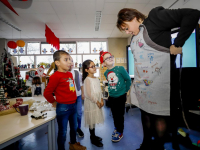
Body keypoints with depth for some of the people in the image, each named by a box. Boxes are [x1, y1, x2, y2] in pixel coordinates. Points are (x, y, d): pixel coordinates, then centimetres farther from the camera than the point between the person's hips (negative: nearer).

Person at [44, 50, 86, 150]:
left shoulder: (70, 74, 6)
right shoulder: (56, 76, -18)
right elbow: (47, 93, -17)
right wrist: (54, 102, -4)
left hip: (73, 105, 8)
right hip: (63, 107, -8)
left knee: (74, 128, 25)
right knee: (63, 131, 10)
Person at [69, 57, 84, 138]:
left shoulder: (77, 73, -1)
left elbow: (81, 84, 7)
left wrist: (82, 94, 8)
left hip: (78, 96, 3)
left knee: (79, 113, 10)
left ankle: (78, 128, 32)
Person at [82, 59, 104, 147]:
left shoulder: (96, 79, 7)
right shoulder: (87, 80, -18)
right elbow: (89, 94, -21)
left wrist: (101, 100, 2)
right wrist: (97, 102, -15)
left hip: (97, 102, 8)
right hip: (91, 103, -8)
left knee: (94, 120, 19)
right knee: (92, 121, 7)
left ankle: (93, 136, 37)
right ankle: (93, 139, 25)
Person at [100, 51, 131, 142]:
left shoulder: (120, 69, -18)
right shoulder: (106, 73, -3)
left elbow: (128, 80, -7)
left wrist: (125, 89, 0)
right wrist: (111, 91, 8)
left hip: (121, 96, -4)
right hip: (111, 97, 4)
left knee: (120, 115, 9)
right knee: (114, 114, 20)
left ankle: (120, 132, 29)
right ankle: (116, 127, 44)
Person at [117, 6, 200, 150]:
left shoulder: (154, 19, -4)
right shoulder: (134, 37, 17)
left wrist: (177, 44, -13)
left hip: (159, 82, -7)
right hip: (141, 83, 8)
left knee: (159, 116, 2)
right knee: (145, 112, 16)